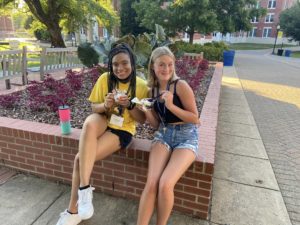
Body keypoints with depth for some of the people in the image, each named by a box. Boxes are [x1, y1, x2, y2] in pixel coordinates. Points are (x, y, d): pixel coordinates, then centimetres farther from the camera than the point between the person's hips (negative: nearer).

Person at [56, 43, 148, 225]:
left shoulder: (141, 86, -7)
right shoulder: (105, 79, -3)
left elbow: (142, 119, -4)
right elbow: (94, 108, 4)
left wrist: (129, 105, -23)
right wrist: (105, 106, -20)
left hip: (123, 130, -2)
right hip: (103, 122, 3)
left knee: (81, 158, -23)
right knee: (90, 123, -37)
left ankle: (73, 210, -2)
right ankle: (85, 189, -31)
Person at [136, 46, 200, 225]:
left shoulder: (181, 85, -11)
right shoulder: (153, 90, 6)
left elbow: (195, 119, -10)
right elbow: (156, 124, 11)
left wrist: (171, 105, -22)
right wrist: (147, 112, -9)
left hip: (187, 137, -4)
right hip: (163, 135, 4)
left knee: (165, 184, -20)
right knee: (151, 183, -15)